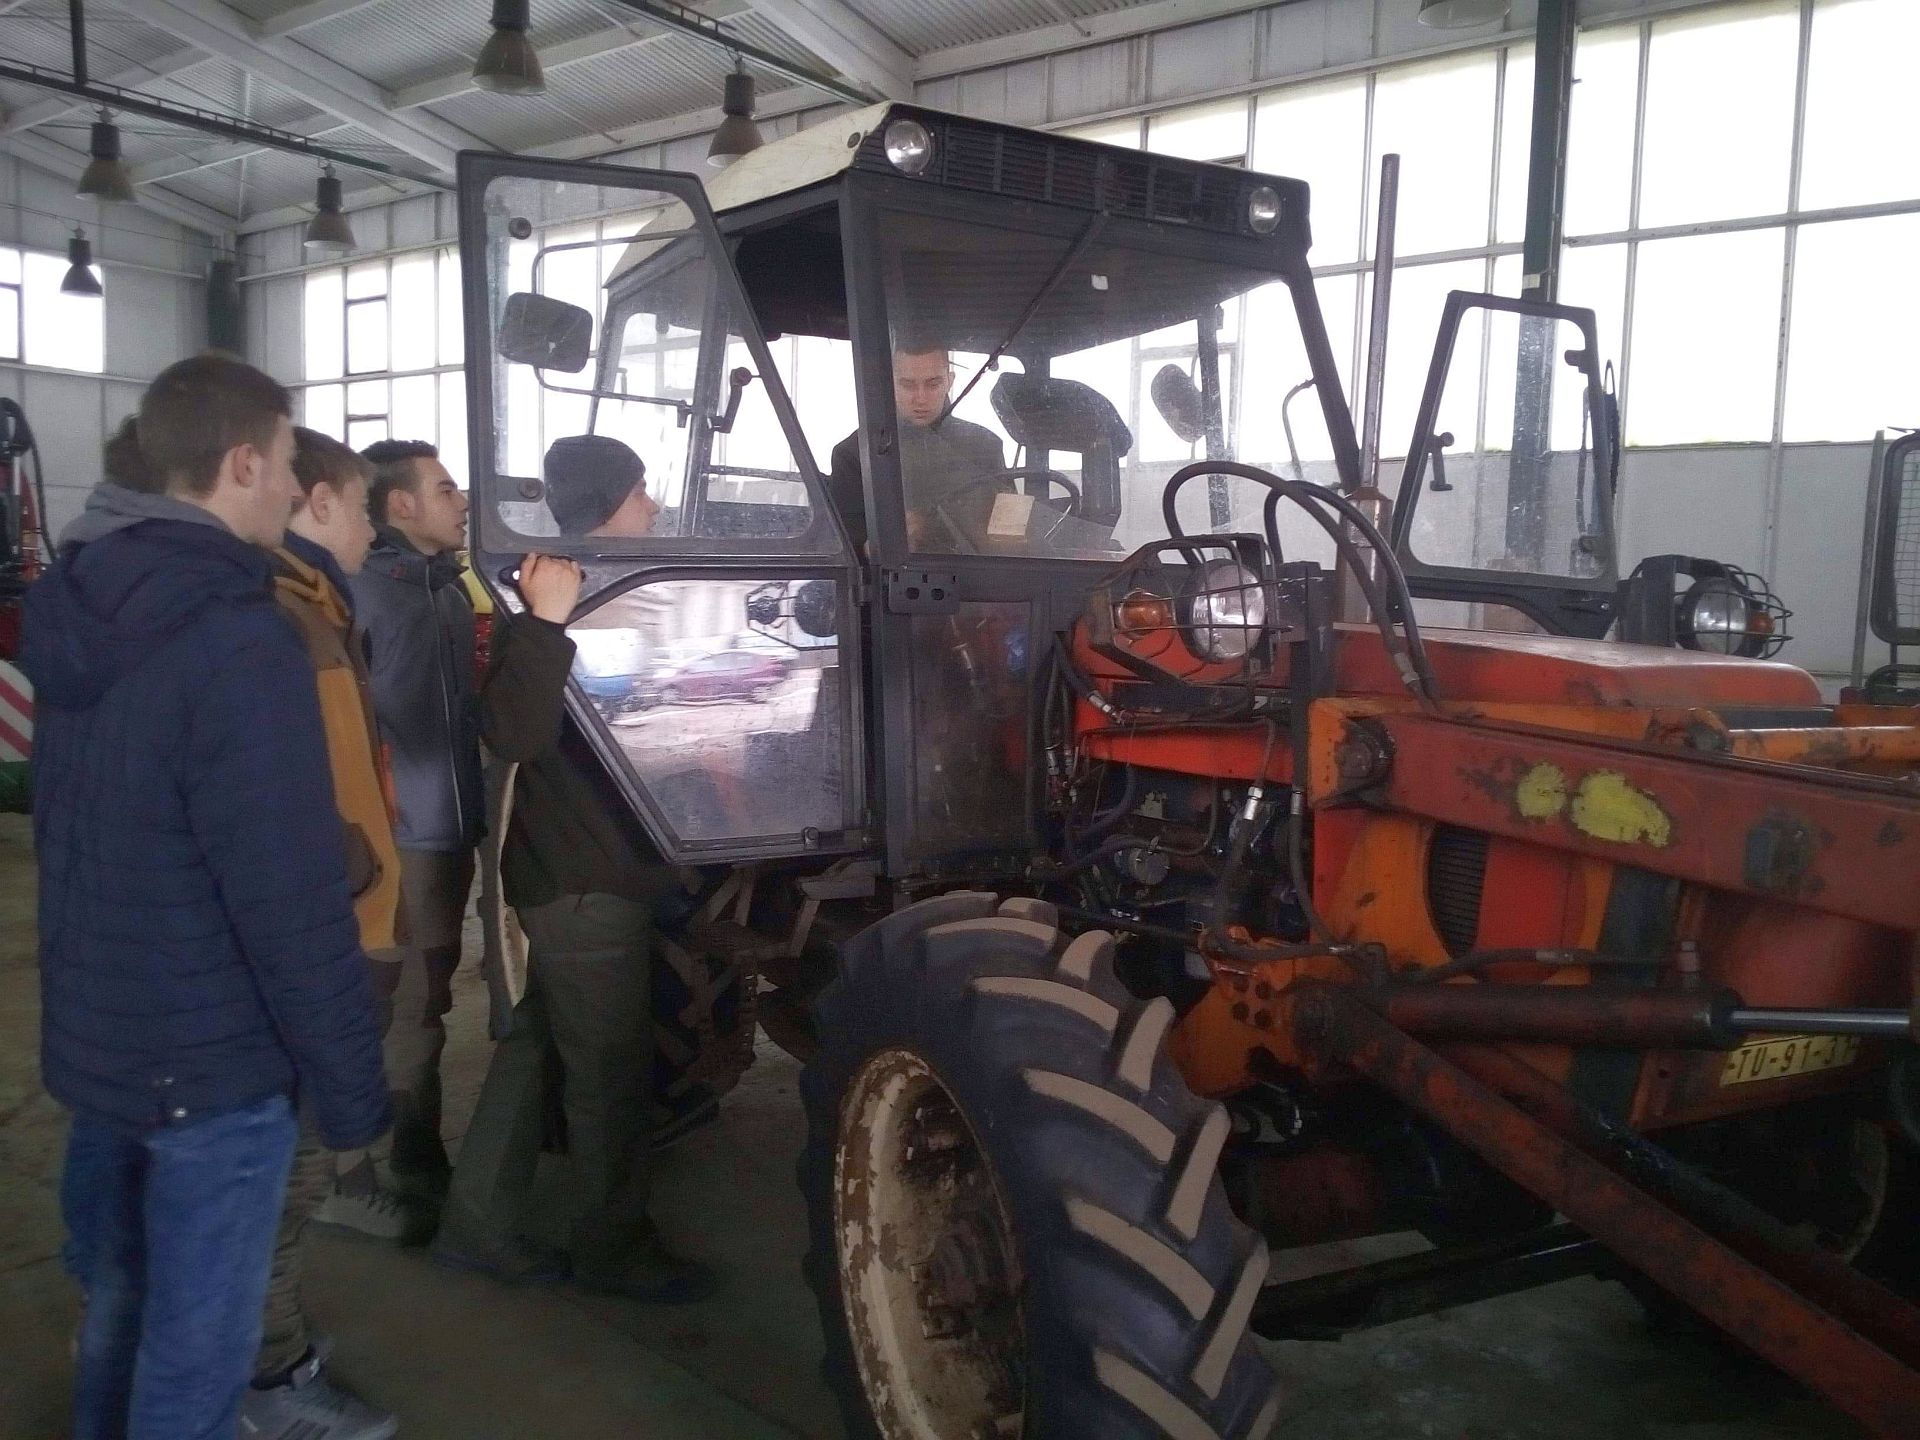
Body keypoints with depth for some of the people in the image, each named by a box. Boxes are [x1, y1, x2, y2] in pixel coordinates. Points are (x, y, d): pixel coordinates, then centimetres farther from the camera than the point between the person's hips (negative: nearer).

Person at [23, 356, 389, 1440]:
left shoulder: (77, 608, 3)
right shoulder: (240, 641, -24)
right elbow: (293, 901, -24)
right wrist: (350, 1077, -16)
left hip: (92, 1036, 9)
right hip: (208, 1063, -8)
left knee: (116, 1304, 25)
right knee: (194, 1353, 7)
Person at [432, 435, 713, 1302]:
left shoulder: (595, 597, 13)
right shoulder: (557, 603, -17)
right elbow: (509, 732, -31)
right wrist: (544, 623, -39)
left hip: (582, 866, 10)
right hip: (584, 877, -10)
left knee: (537, 1047, 16)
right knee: (611, 1069, 2)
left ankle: (477, 1226, 27)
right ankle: (613, 1247, 16)